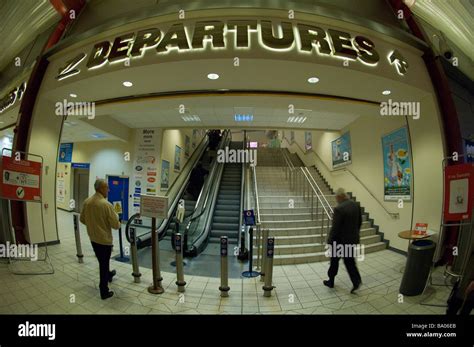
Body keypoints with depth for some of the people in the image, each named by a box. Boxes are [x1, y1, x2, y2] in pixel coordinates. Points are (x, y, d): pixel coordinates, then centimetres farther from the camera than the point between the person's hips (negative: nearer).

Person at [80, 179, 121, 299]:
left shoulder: (86, 202, -4)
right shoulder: (106, 204, -26)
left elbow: (82, 219, 9)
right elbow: (116, 225, -22)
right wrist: (117, 223, 0)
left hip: (93, 238, 7)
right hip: (105, 239, -7)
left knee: (102, 261, 27)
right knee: (104, 263, 7)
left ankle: (108, 275, 52)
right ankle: (104, 292, 20)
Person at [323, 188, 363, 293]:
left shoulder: (339, 209, -25)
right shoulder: (356, 205, 0)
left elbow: (335, 227, -22)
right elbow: (360, 222, 11)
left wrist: (330, 241, -11)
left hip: (341, 240, -6)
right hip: (353, 239, 6)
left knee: (334, 260, 12)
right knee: (350, 260, 18)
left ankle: (331, 281, 27)